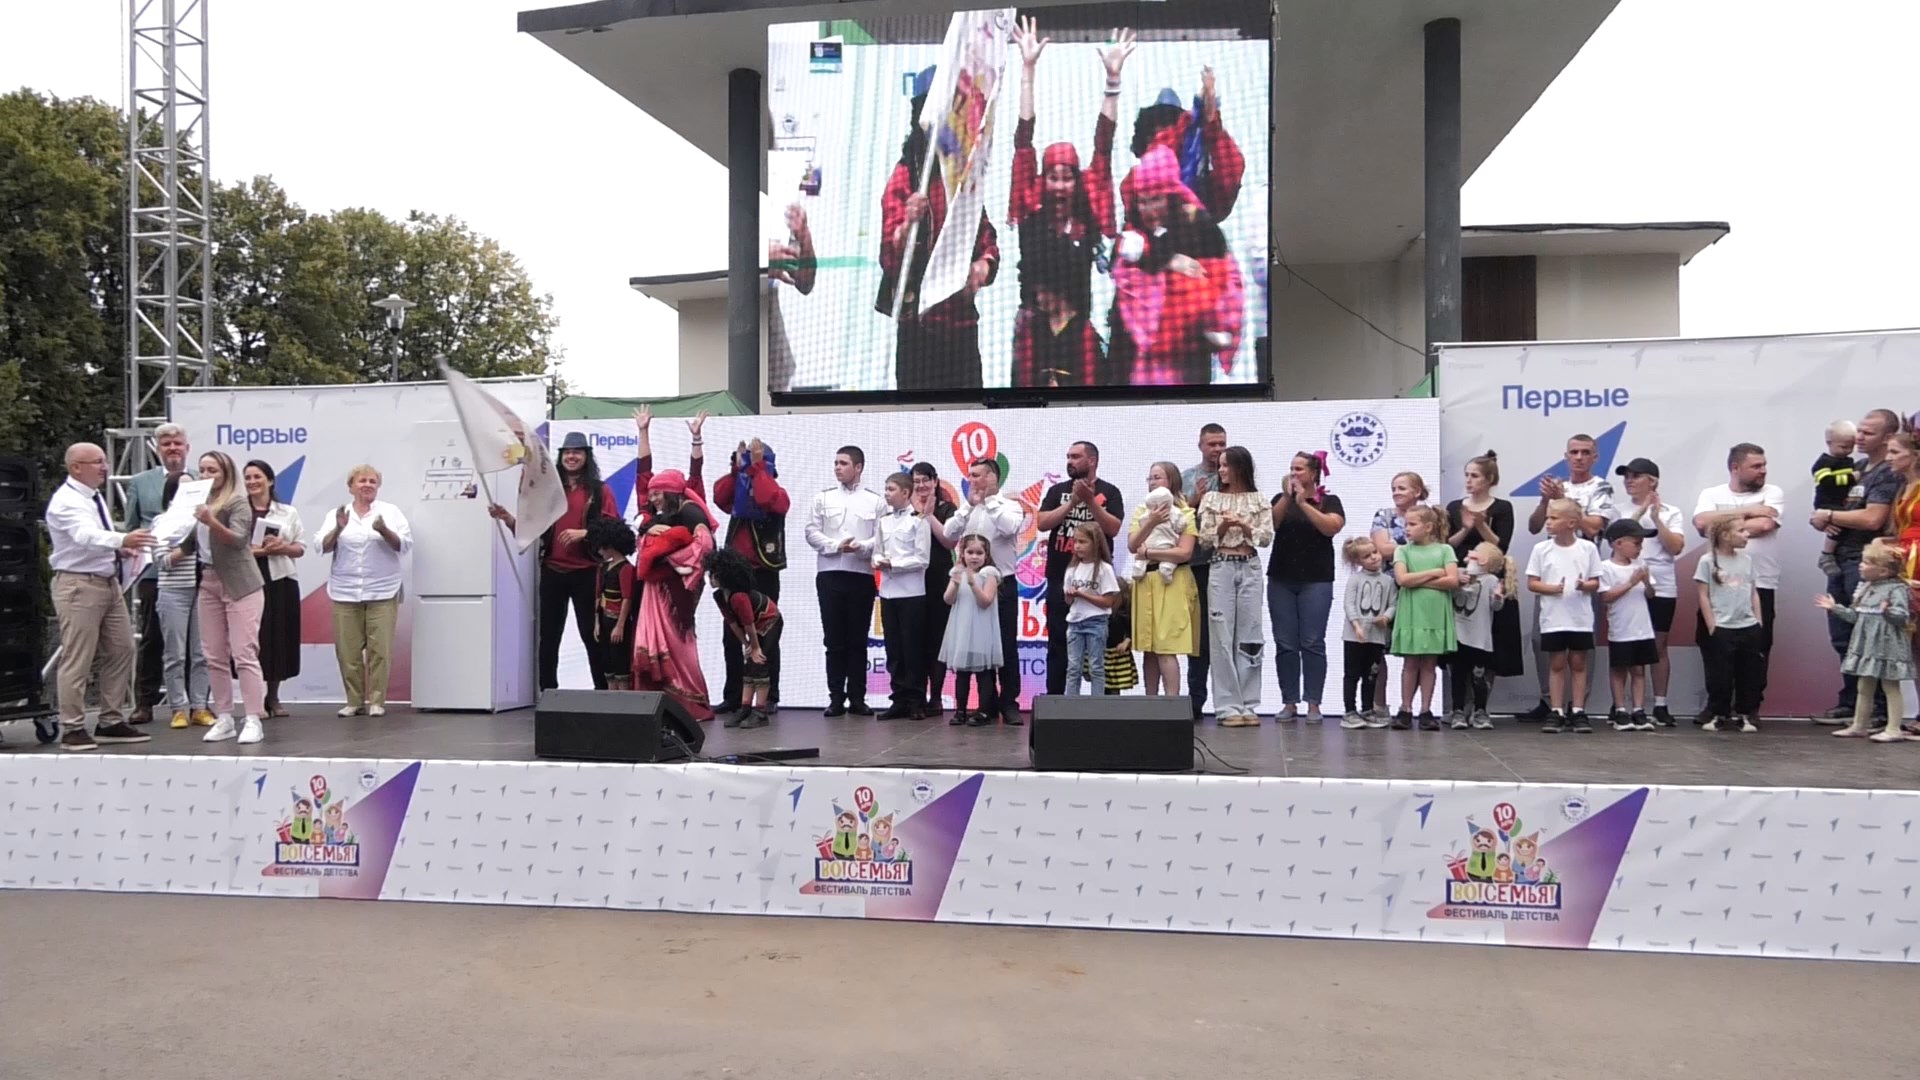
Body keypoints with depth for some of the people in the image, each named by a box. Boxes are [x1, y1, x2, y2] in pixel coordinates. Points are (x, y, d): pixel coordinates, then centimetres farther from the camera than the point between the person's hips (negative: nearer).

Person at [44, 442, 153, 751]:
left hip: (108, 583, 9)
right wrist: (122, 540, -48)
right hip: (78, 585, -9)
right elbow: (86, 536, -32)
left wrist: (121, 550, 6)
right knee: (77, 659, -5)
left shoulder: (95, 497, 15)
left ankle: (111, 722, 20)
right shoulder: (65, 501, -14)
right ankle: (72, 729, 3)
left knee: (121, 651, 11)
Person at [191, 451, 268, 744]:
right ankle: (224, 719, 12)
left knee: (244, 654, -7)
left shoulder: (237, 502, -6)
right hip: (208, 582, 6)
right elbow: (194, 540, 15)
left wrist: (212, 523, -34)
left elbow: (239, 539, -20)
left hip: (239, 584, -6)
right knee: (214, 656, 6)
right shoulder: (201, 501, 11)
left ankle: (253, 721, -6)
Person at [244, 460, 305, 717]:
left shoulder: (288, 512, 12)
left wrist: (283, 547, -9)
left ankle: (273, 698, 16)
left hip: (281, 581, 3)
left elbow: (301, 548, 11)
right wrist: (259, 550, -17)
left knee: (280, 638, 4)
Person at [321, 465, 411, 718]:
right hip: (345, 593, 1)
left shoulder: (391, 511, 6)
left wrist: (384, 531, -21)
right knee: (348, 650, 3)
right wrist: (338, 529, -17)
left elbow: (405, 545, -2)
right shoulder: (338, 513, 10)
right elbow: (323, 547, 1)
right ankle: (353, 700, 14)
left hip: (382, 593, -1)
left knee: (380, 649, -2)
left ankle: (376, 700, 6)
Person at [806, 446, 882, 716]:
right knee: (834, 640, 2)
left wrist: (861, 547, -19)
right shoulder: (823, 498, 9)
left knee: (858, 640, 4)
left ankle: (857, 698, 10)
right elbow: (811, 533, 1)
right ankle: (836, 698, 7)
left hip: (862, 575, 0)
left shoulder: (874, 501, 6)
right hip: (829, 575, 1)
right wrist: (836, 545, -13)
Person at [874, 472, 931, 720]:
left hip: (911, 592, -6)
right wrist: (877, 560, -6)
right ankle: (900, 699, 14)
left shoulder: (918, 521, -6)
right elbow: (878, 550, 16)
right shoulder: (884, 520, 13)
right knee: (893, 648, 7)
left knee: (912, 648, -1)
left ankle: (916, 700, 7)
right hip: (888, 591, 6)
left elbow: (922, 559, -11)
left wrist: (893, 564, -14)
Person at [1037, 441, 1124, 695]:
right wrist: (1072, 502, -12)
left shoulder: (1108, 492, 4)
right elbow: (1041, 523, -3)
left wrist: (1090, 501, -17)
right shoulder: (1058, 491, 10)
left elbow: (1113, 528, -9)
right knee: (1058, 643, 4)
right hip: (1060, 577, 2)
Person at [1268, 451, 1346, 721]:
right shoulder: (1281, 499, 10)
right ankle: (1289, 702, 7)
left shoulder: (1329, 500, 4)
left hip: (1316, 580, -2)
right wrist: (1287, 496, -15)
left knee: (1313, 643, -4)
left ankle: (1313, 703, 1)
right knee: (1285, 644, 1)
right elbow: (1270, 523, -6)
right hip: (1281, 579, 3)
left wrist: (1303, 502, -16)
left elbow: (1332, 527, -14)